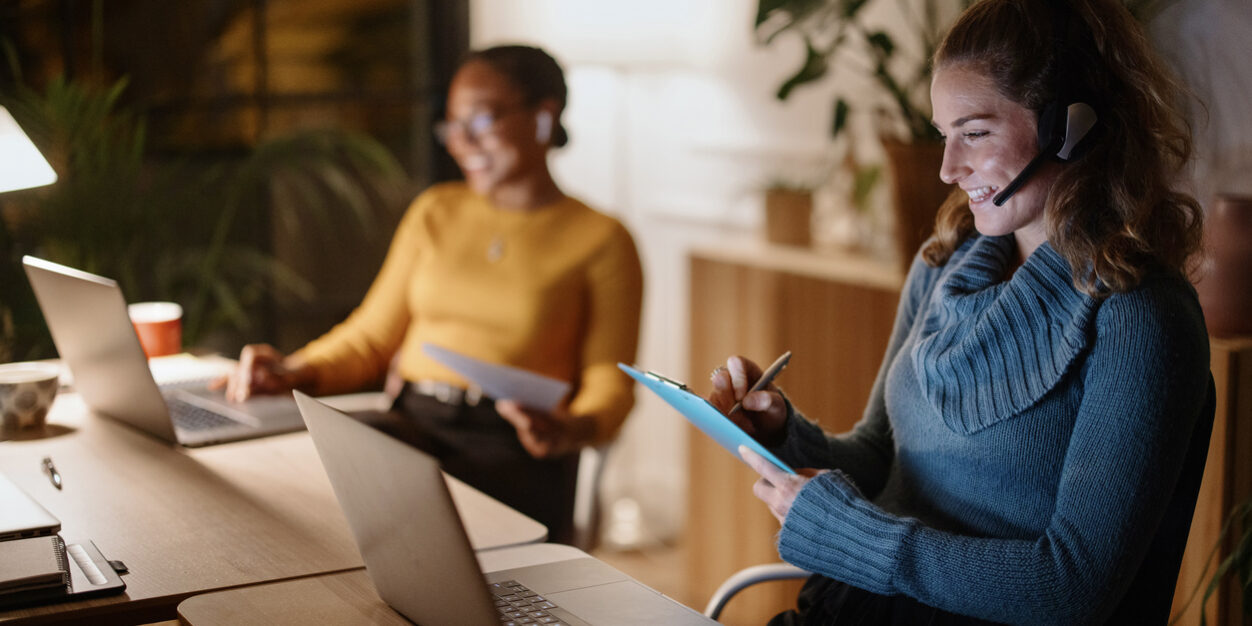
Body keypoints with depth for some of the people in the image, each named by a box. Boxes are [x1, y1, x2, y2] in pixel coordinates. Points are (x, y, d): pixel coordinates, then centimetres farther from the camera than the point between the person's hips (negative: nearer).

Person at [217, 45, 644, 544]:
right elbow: (373, 336, 18)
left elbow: (610, 381, 1)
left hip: (515, 452, -3)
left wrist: (572, 429, -22)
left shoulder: (602, 241, 6)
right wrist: (297, 374, -1)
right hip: (411, 427, 4)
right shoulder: (436, 212, 20)